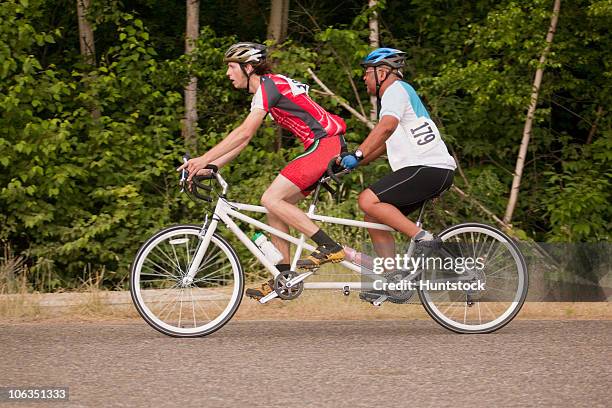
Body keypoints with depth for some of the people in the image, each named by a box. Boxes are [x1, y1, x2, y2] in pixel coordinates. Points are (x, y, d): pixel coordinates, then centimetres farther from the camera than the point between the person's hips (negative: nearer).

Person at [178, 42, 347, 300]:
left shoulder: (268, 85, -11)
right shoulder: (262, 91, 21)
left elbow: (244, 133, -19)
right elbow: (242, 139, 21)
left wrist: (204, 159, -19)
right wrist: (208, 166, 12)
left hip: (325, 142, -10)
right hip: (320, 146, 10)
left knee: (272, 199, -16)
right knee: (276, 205, 8)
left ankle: (329, 247, -17)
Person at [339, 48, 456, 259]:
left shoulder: (396, 89, -6)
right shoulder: (392, 94, 27)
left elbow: (386, 127, -25)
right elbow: (382, 144, 28)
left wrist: (357, 155, -32)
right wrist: (348, 161, 19)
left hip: (428, 168, -10)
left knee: (368, 201, -18)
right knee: (374, 217, 8)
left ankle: (424, 239, -20)